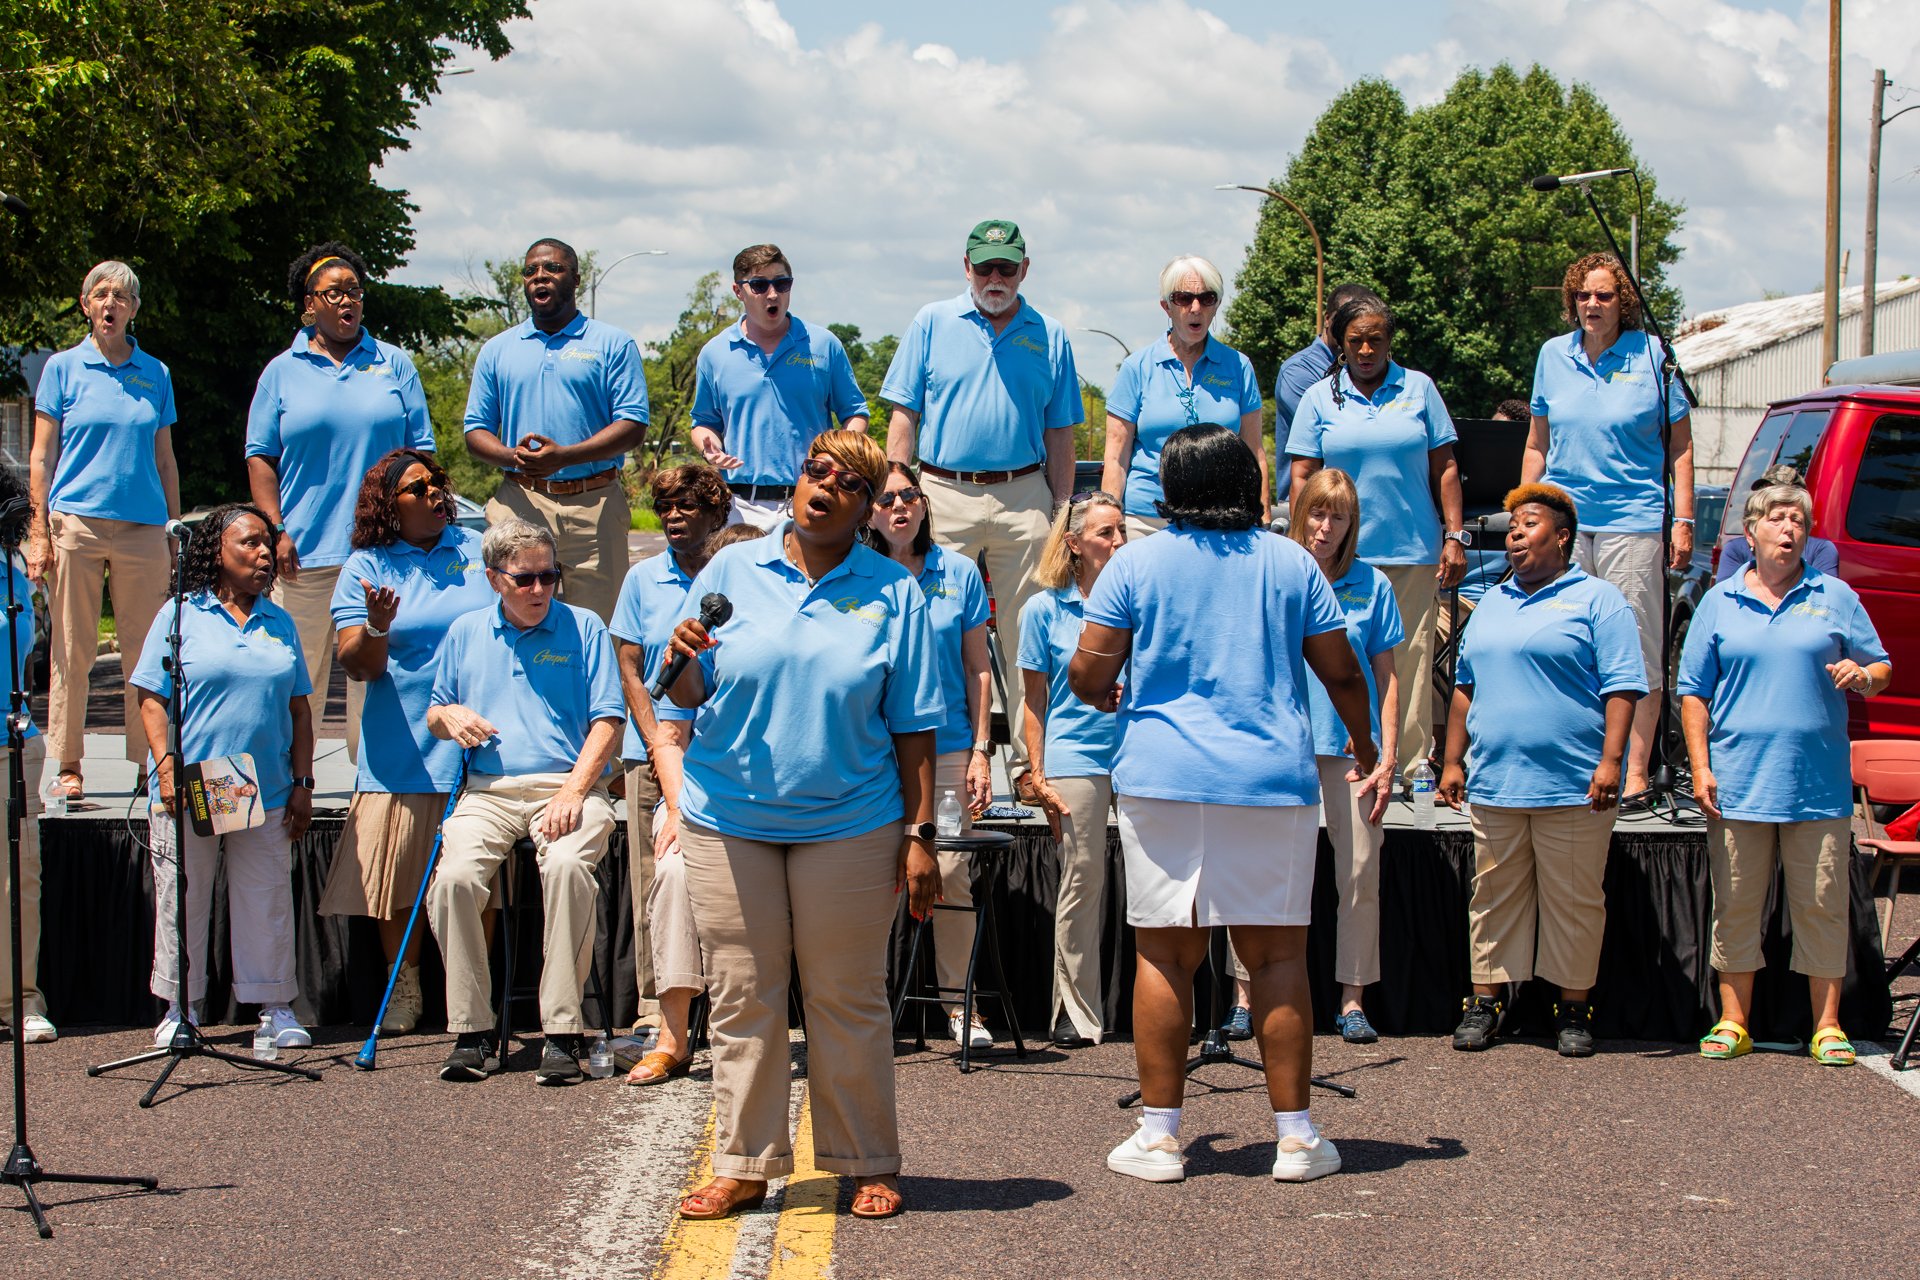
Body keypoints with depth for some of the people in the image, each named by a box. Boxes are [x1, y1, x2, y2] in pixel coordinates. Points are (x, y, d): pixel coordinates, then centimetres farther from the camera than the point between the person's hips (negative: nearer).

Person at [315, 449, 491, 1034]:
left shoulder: (479, 550, 11)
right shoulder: (367, 568, 4)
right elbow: (358, 665, -3)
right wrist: (377, 628, -23)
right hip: (402, 751, -1)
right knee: (397, 872, 0)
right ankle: (404, 986, 16)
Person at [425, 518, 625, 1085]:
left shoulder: (582, 628, 8)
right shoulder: (465, 633, 18)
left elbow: (606, 721, 2)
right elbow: (435, 713, 27)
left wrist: (573, 792, -12)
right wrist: (448, 715, 1)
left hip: (568, 786, -3)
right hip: (488, 792, 3)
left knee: (567, 865, -35)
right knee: (453, 875, -28)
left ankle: (561, 1033, -28)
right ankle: (472, 1033, -16)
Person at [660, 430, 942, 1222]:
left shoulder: (892, 592, 3)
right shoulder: (731, 571, 5)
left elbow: (913, 727, 2)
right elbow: (689, 697, 7)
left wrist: (919, 835, -2)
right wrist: (684, 663, -16)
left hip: (848, 825, -1)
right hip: (730, 819, 1)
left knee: (848, 999, 4)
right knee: (741, 995, 4)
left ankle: (867, 1164, 14)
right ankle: (743, 1165, 12)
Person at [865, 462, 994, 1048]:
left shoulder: (959, 573, 8)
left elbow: (977, 670, 10)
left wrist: (981, 751, 3)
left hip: (947, 745, 1)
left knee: (951, 872, -5)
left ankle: (959, 1000, 6)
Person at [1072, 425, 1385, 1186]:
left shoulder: (1136, 563, 2)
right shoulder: (1289, 563, 7)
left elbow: (1087, 675, -1)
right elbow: (1342, 674, 9)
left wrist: (1108, 698, 22)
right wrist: (1367, 752, 26)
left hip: (1163, 780, -1)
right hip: (1274, 781, 1)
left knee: (1165, 955, 3)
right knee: (1277, 954, 5)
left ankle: (1159, 1136, 5)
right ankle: (1295, 1136, 5)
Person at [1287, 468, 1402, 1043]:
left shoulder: (1372, 585, 7)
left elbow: (1386, 676, 9)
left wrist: (1388, 754, 1)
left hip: (1352, 743, 1)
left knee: (1360, 872, -2)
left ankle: (1353, 999, 6)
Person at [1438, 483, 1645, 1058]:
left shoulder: (1597, 600, 0)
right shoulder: (1491, 604, 19)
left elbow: (1622, 686, -7)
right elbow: (1465, 688, 22)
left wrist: (1610, 760, -16)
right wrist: (1453, 761, 15)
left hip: (1573, 788, -5)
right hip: (1494, 785, 5)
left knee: (1574, 902, 1)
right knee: (1494, 897, 8)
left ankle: (1573, 1009, 10)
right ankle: (1485, 1000, 15)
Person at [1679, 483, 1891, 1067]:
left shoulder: (1835, 597, 10)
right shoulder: (1720, 603, 10)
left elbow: (1881, 669, 12)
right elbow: (1693, 692, 9)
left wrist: (1862, 675, -12)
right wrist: (1700, 767, 0)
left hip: (1819, 784, 0)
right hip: (1738, 786, 0)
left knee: (1822, 906, 0)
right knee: (1736, 906, 3)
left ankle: (1828, 1025, 6)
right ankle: (1733, 1022, 11)